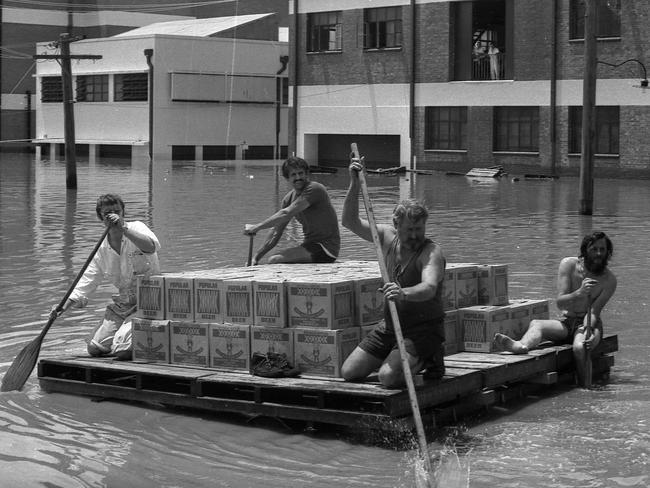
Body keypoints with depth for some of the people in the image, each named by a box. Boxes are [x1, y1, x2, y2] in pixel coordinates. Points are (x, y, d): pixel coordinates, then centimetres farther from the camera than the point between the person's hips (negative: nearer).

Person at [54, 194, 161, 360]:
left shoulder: (136, 228, -7)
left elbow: (152, 247, -31)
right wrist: (66, 304, -6)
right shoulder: (102, 249, 8)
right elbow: (88, 280, 8)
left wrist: (123, 229, -36)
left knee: (122, 349, -21)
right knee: (94, 348, 0)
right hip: (122, 305, 7)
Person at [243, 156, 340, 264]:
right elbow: (276, 233, 11)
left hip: (326, 248, -8)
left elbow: (286, 214, -23)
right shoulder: (289, 198, 9)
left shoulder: (314, 189, -15)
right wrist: (256, 257, 5)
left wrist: (256, 227, -20)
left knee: (274, 260, -24)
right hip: (309, 244, 8)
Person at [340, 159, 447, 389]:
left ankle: (429, 358, 2)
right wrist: (354, 184, -10)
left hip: (423, 329, -7)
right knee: (349, 372, 4)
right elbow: (350, 222, 2)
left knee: (388, 377, -27)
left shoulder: (431, 251, -20)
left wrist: (403, 293, -60)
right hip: (390, 325, 7)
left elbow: (429, 288, -38)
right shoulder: (388, 236, 1)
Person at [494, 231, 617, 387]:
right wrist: (579, 293, -31)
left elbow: (594, 312, -12)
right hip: (566, 322, 2)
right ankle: (521, 346, -65)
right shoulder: (569, 264, -3)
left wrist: (587, 330, -33)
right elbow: (560, 302, -11)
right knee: (536, 324, -30)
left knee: (580, 347, -38)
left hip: (590, 324, -2)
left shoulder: (609, 280, -6)